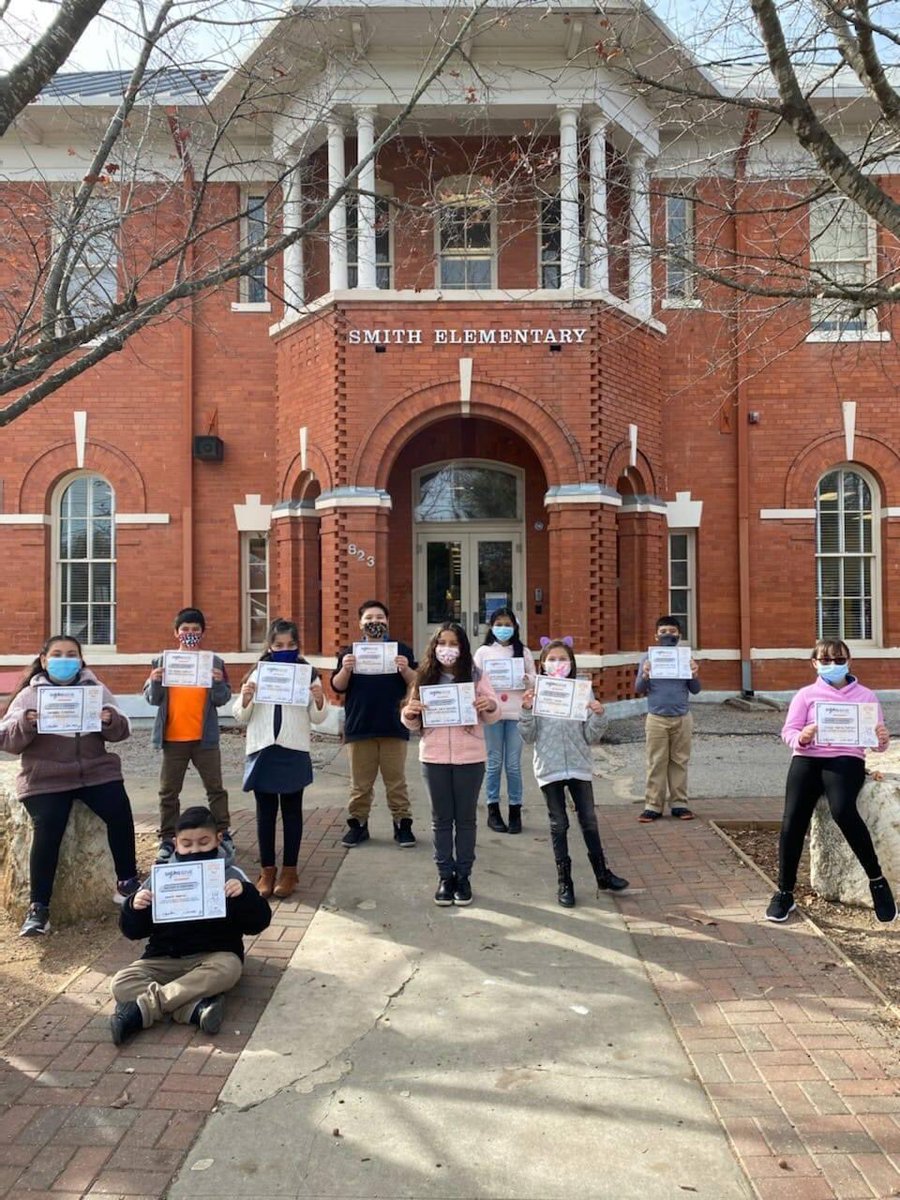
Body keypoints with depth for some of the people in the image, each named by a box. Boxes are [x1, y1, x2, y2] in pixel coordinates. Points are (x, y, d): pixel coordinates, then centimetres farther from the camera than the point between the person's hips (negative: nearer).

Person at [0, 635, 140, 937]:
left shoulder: (95, 689, 9)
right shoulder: (29, 695, 5)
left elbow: (122, 731, 4)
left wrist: (111, 721, -19)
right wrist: (25, 724, -23)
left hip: (96, 771, 1)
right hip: (45, 779, -1)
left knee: (119, 812, -21)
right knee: (47, 829, -23)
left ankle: (128, 881, -2)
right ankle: (38, 907, -9)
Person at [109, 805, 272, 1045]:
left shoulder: (231, 876, 0)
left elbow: (257, 923, -5)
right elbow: (134, 931, 9)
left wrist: (245, 895, -23)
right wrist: (134, 908, -13)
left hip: (214, 955, -2)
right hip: (164, 958, 2)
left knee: (228, 968, -35)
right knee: (121, 983, -22)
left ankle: (142, 1009, -30)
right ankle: (197, 1008, -35)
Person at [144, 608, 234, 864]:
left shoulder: (214, 662, 0)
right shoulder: (162, 662, 2)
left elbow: (222, 700, -1)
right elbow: (152, 699, 1)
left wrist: (219, 683, -21)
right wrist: (154, 681, -18)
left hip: (205, 738, -1)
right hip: (173, 738, 1)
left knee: (215, 788, 4)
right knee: (169, 792, 9)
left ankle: (224, 835, 13)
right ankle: (167, 839, 18)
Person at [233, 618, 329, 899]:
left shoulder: (308, 673, 2)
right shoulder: (257, 673, 5)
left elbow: (318, 718, 4)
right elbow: (241, 717, 5)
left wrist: (319, 700, -16)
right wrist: (245, 698, -14)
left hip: (294, 751, -1)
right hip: (262, 750, 1)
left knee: (292, 811, 7)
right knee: (265, 812, 8)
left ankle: (289, 871, 17)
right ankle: (267, 870, 18)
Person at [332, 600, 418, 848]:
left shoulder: (401, 650, 5)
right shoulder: (350, 652, 8)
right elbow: (337, 687, 4)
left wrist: (405, 669, -17)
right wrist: (345, 669, -15)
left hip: (393, 727, -1)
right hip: (359, 727, 1)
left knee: (396, 780, 6)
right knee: (360, 782, 9)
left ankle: (402, 824, 14)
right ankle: (358, 824, 19)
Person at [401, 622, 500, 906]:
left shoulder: (475, 676, -2)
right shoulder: (424, 678, 2)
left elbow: (493, 717, -1)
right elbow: (412, 723, 5)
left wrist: (490, 706, -24)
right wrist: (409, 713, -17)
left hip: (470, 758, -1)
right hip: (434, 758, 1)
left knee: (465, 819, 9)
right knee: (441, 819, 10)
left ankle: (463, 875, 21)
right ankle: (445, 876, 20)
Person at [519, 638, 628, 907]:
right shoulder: (535, 694, -2)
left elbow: (591, 737, 1)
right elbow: (529, 737, -3)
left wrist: (598, 715, -16)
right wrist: (526, 711, -17)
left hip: (579, 766, 1)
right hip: (550, 768, -1)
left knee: (589, 821, 9)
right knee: (558, 824, 8)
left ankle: (602, 874, 26)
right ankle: (564, 881, 20)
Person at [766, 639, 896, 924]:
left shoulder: (865, 696, 15)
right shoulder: (806, 694, 14)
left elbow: (876, 740, 10)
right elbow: (788, 732, 3)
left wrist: (883, 740, -15)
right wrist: (801, 738, -20)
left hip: (846, 759, -1)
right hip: (807, 758, 1)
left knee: (842, 810, -32)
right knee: (793, 820, -18)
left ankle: (877, 880, -12)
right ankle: (784, 893, -2)